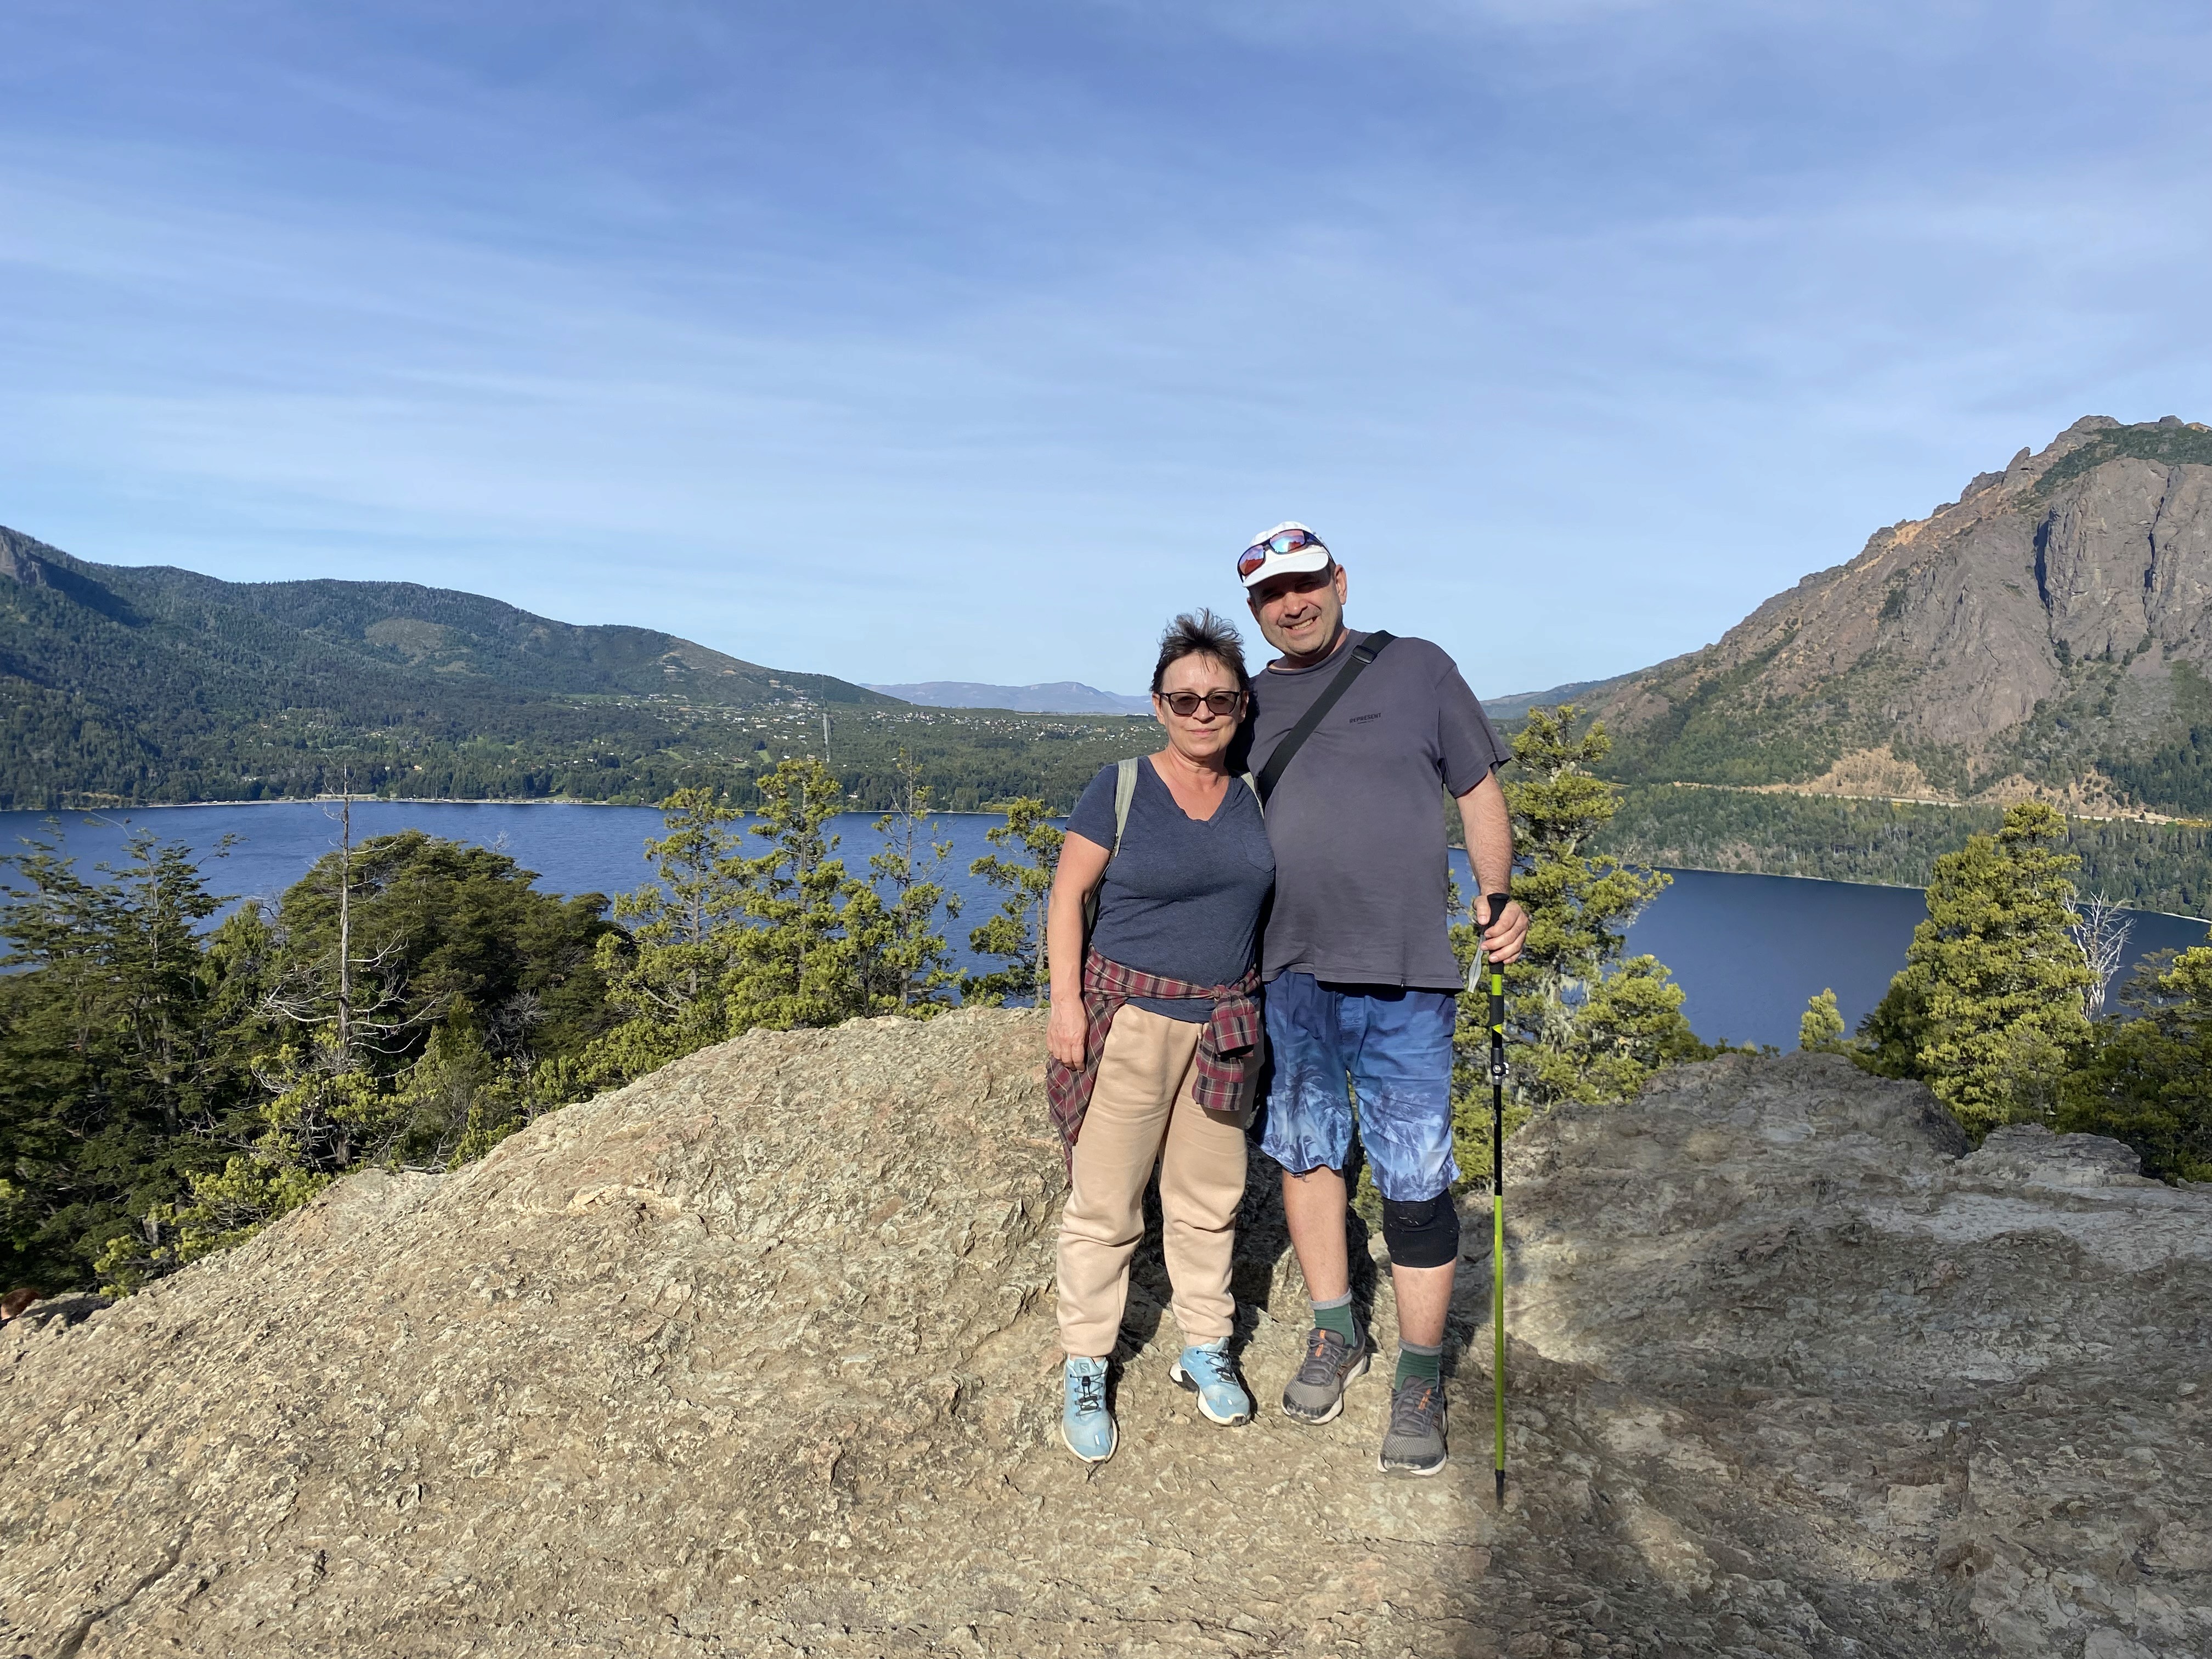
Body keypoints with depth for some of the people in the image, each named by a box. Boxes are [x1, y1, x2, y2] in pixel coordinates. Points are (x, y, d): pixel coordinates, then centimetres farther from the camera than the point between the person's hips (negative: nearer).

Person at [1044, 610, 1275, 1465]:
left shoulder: (1256, 796, 5)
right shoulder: (1120, 789, -7)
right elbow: (1067, 895, -5)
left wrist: (1265, 1002, 10)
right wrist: (1066, 1001, -12)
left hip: (1225, 1024, 4)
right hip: (1130, 1018, -4)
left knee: (1209, 1199, 14)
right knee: (1104, 1202, 1)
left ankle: (1205, 1349, 30)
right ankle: (1084, 1371, 15)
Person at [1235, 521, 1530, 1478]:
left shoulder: (1416, 669, 3)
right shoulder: (1251, 705, 11)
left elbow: (1478, 790, 6)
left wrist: (1496, 894, -9)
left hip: (1406, 973, -3)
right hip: (1291, 974, 4)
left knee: (1414, 1180, -1)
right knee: (1305, 1150, 13)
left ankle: (1420, 1378, 16)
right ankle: (1334, 1333, 33)